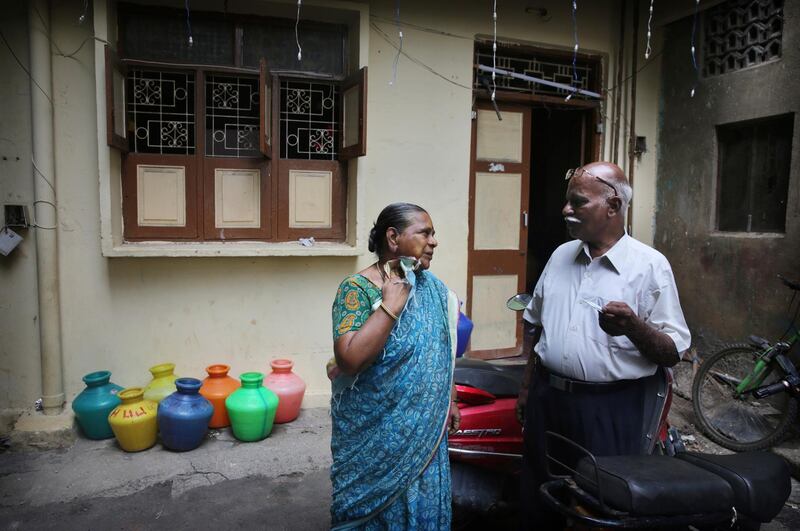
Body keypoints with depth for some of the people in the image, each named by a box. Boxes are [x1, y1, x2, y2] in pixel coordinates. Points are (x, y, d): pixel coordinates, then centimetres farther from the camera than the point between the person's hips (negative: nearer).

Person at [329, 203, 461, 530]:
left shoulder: (432, 287, 1)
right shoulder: (357, 288, -18)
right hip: (376, 435, -5)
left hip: (426, 430, 6)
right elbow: (349, 359, -31)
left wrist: (449, 400, 15)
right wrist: (391, 305, -28)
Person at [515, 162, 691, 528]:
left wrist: (635, 327, -28)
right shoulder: (560, 255, 7)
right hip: (546, 400, 5)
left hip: (608, 408, -5)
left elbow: (673, 354, -8)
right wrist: (527, 385, 16)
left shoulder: (650, 265, -9)